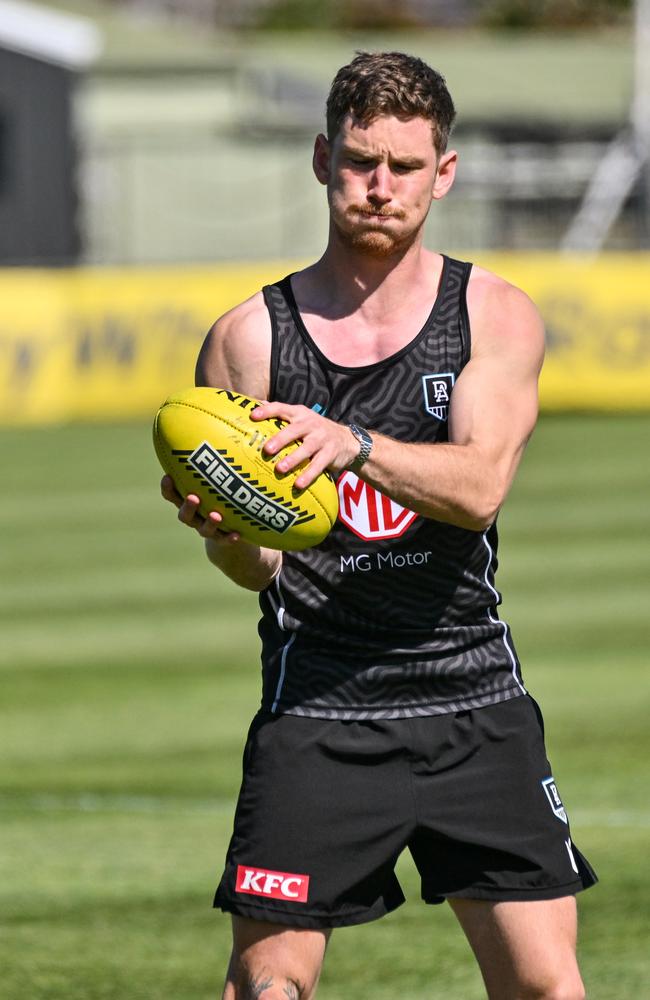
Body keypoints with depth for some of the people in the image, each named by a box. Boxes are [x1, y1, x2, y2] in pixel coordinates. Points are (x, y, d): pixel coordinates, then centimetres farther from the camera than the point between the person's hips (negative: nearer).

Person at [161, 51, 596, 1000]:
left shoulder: (494, 315, 3)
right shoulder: (251, 335, 2)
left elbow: (480, 485, -15)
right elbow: (258, 567, 0)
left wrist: (354, 445, -33)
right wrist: (220, 529, -24)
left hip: (473, 700, 1)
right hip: (315, 702, -1)